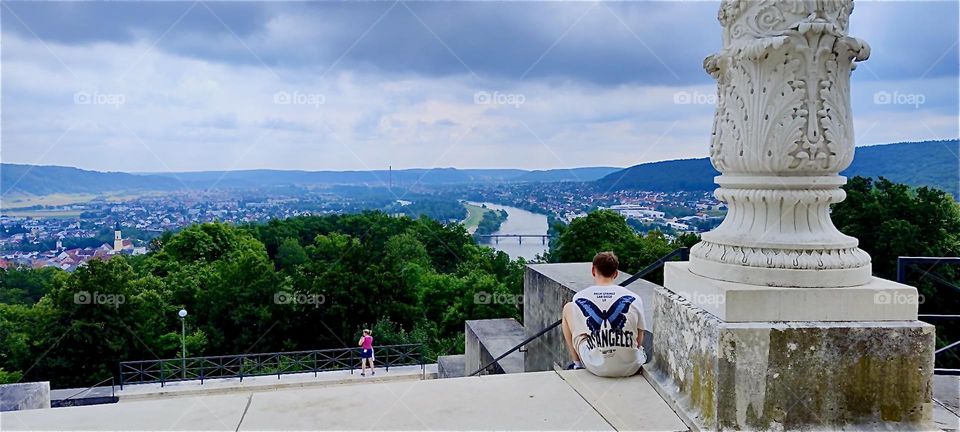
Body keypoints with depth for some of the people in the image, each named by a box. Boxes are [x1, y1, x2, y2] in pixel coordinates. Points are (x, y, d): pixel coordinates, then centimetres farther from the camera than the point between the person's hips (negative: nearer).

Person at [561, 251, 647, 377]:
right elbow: (639, 340, 7)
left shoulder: (579, 297, -2)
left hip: (595, 367, -3)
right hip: (630, 368, 3)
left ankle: (578, 364, 22)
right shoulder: (634, 299, -1)